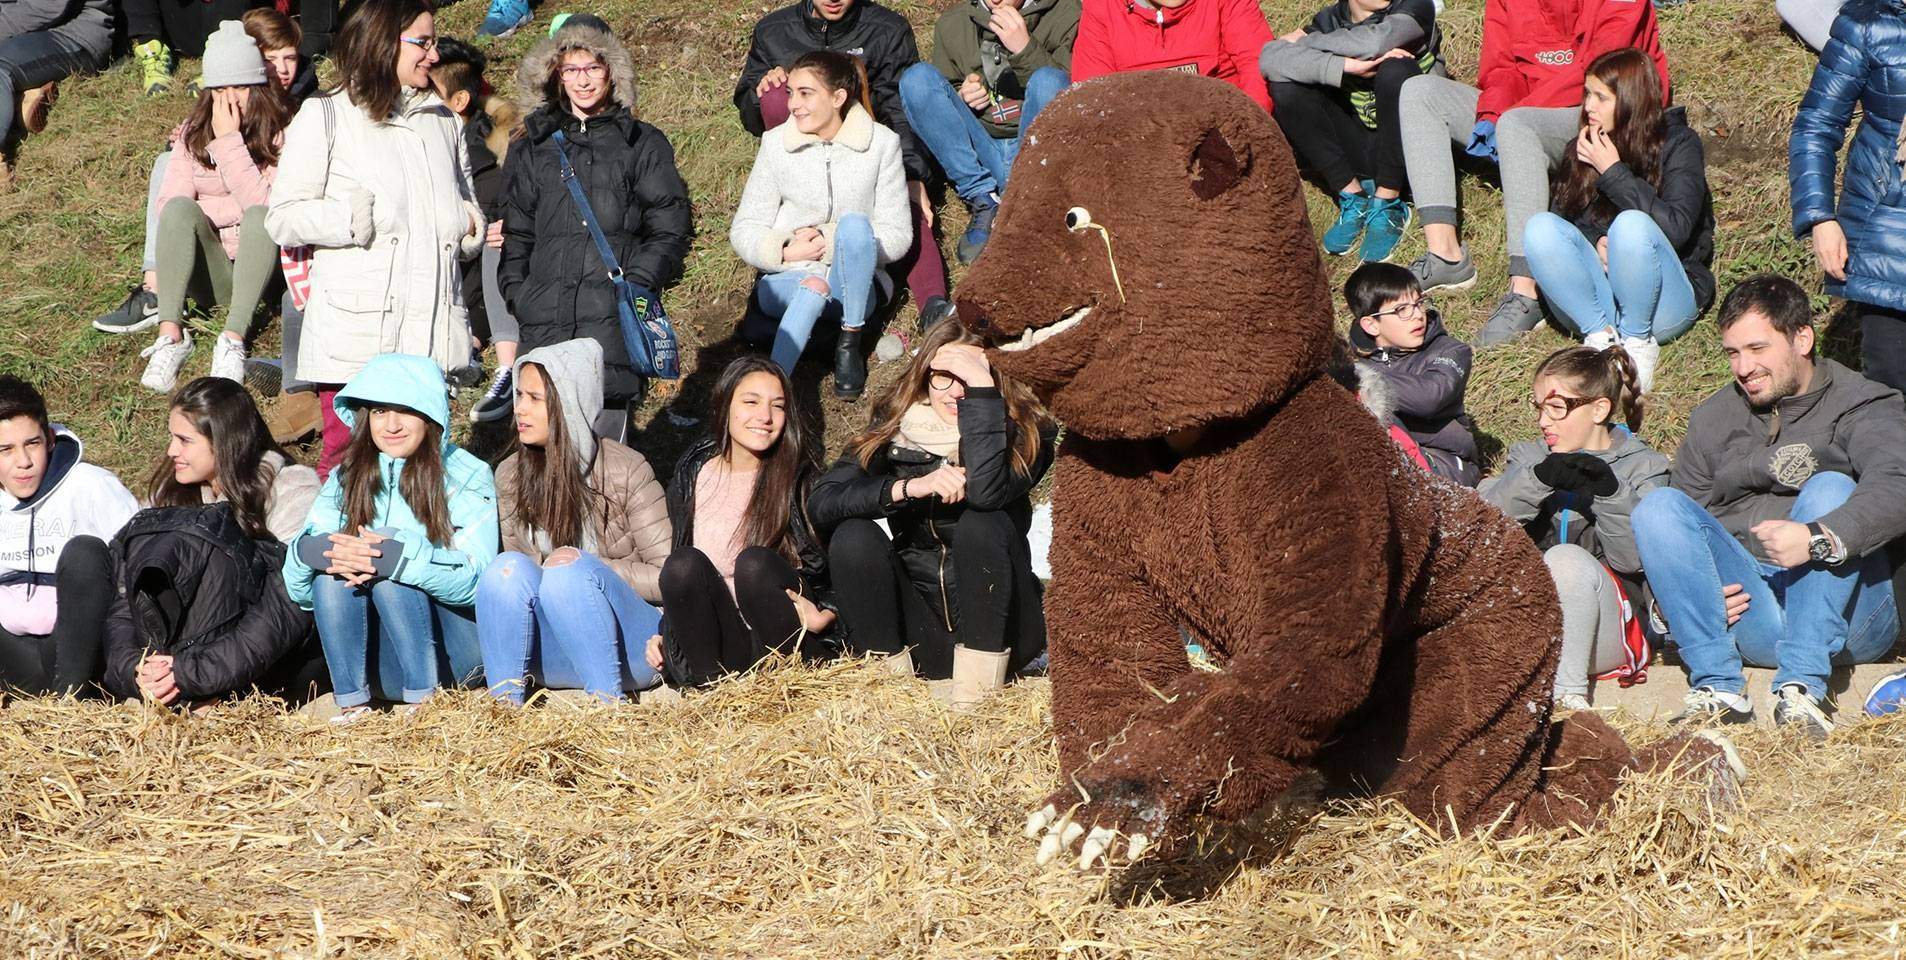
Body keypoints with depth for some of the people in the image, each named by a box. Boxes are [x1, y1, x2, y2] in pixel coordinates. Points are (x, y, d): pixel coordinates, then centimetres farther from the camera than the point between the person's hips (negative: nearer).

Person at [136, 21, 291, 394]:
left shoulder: (281, 134, -6)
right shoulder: (194, 133, 5)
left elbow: (262, 205, -20)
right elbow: (168, 204, -7)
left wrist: (229, 141, -20)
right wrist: (234, 209, -15)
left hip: (260, 270, -2)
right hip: (210, 274, 2)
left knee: (259, 217, -32)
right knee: (181, 209, -26)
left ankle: (233, 341, -38)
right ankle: (170, 335, -35)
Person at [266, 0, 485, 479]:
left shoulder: (444, 121, 20)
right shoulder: (325, 117, 3)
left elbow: (467, 203, 31)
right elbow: (282, 219, -3)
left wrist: (468, 226, 6)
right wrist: (351, 219, -19)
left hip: (433, 327, 5)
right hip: (357, 328, -5)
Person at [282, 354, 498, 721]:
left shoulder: (467, 477, -3)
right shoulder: (346, 480, 8)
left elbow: (475, 579, -19)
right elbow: (297, 586, -2)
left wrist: (397, 556, -33)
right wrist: (313, 551, -26)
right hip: (380, 660, 3)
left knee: (390, 563, -27)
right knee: (332, 572, -22)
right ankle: (352, 705, -21)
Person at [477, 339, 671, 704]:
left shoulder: (627, 471, -7)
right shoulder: (510, 476, 6)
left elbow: (670, 578, -6)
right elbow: (515, 564, 13)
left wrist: (590, 566, -18)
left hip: (631, 651, -4)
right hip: (555, 656, 4)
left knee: (570, 572, -31)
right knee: (509, 567, -24)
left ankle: (608, 702, -30)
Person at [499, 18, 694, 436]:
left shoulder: (642, 144, 12)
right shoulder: (533, 149, 21)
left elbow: (670, 229, 7)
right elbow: (516, 230, 21)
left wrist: (638, 283, -6)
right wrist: (516, 290, 7)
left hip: (615, 316, -3)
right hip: (545, 317, 3)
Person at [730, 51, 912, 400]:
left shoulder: (881, 144, -1)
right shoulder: (777, 143, 3)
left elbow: (898, 235, -3)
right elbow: (743, 230, 4)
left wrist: (828, 244, -14)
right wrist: (787, 252, -17)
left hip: (853, 281, 0)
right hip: (789, 278, 0)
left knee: (854, 223, -32)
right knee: (812, 289, -37)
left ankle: (850, 345, -19)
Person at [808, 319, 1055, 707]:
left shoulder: (1023, 435, -6)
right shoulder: (894, 430, 2)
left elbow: (987, 492, -29)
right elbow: (821, 503, -11)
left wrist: (981, 387, -27)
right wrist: (909, 487, -24)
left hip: (995, 629, -2)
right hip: (918, 634, 2)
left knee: (984, 524, -28)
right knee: (852, 536, -20)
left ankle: (979, 680, -26)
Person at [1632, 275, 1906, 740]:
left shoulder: (1864, 407, 4)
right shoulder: (1713, 419, 19)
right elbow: (1678, 524, 13)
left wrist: (1820, 539, -36)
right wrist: (1669, 599, -9)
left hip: (1846, 616, -3)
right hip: (1745, 614, 3)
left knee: (1831, 488, -26)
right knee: (1658, 506, -14)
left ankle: (1801, 687, -37)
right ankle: (1718, 685, -29)